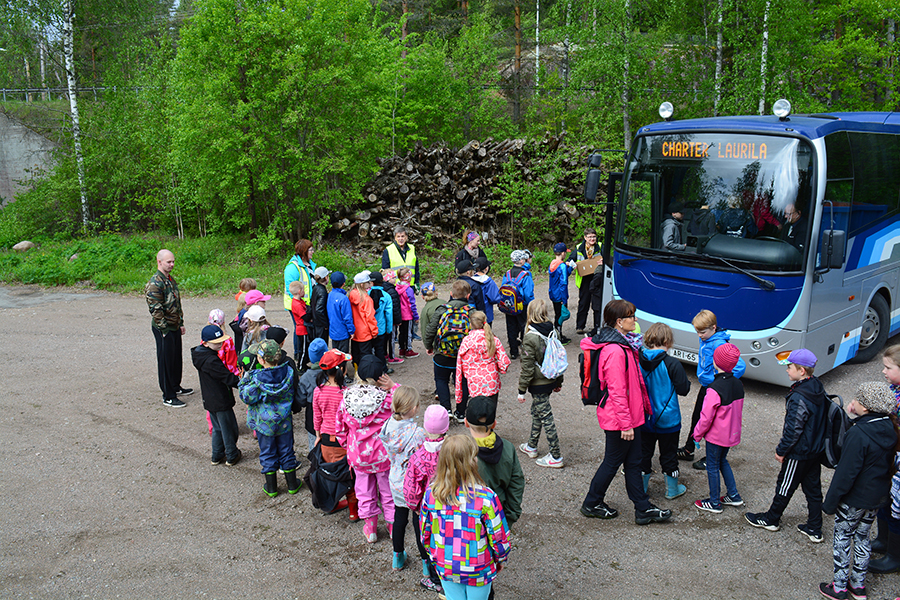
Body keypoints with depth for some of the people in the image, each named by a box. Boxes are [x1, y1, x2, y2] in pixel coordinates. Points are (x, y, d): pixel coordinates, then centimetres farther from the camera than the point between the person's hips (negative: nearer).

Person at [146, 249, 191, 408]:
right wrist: (164, 330, -19)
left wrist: (181, 323, 17)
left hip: (175, 327, 9)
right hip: (164, 329, -9)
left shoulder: (171, 280, 11)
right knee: (166, 361, 0)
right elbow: (155, 310, -21)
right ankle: (168, 397, 9)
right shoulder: (154, 284, -19)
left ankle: (176, 387, 36)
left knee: (176, 358, 19)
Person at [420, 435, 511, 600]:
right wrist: (500, 560, 5)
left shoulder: (431, 493, -17)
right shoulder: (486, 497, -27)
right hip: (478, 571, -2)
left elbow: (425, 532, -3)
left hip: (445, 568, 3)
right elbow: (499, 538, -16)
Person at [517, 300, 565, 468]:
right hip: (551, 380, 8)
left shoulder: (530, 338, -21)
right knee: (536, 411, 22)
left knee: (546, 417, 0)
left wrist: (522, 390, -9)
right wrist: (559, 381, 20)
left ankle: (556, 457, 7)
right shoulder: (552, 332, 0)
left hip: (539, 384, -8)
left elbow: (527, 367, -18)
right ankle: (531, 446, 37)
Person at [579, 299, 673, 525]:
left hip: (630, 415, 10)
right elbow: (617, 392, -25)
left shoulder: (622, 344, 8)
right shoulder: (615, 351, -25)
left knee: (633, 462, 16)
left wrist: (645, 406, 21)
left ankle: (643, 509, 26)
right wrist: (626, 424, -21)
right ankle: (592, 504, 24)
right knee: (613, 461, 7)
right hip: (618, 418, -10)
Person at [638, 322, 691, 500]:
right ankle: (672, 490, 30)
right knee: (668, 455, 14)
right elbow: (683, 389, -12)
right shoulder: (672, 363, -20)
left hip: (644, 417, 3)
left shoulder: (637, 360, -9)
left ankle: (641, 488, 27)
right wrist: (686, 381, 7)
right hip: (667, 419, -3)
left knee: (644, 452, 16)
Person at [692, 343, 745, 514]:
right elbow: (739, 410, 9)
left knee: (712, 466, 8)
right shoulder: (738, 384, -4)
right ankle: (734, 496, 31)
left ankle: (714, 503, 19)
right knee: (722, 461, 25)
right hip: (732, 433, 7)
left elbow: (706, 417, -21)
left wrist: (697, 433, -6)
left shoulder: (715, 389, -27)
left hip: (716, 435, -7)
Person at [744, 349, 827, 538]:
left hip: (799, 452, -8)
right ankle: (814, 529, 26)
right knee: (813, 488, 16)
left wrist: (781, 450, -10)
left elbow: (793, 429, -24)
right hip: (816, 449, 8)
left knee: (785, 486, 10)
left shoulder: (799, 398, -28)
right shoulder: (818, 388, -1)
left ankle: (771, 519, 27)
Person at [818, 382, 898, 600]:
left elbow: (846, 474, -24)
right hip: (878, 497, 7)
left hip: (854, 498, -7)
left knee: (842, 538, 10)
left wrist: (830, 502, -13)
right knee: (862, 537, 21)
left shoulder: (858, 434, -29)